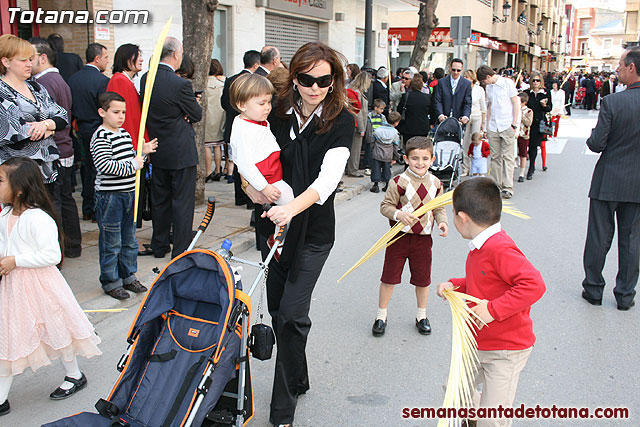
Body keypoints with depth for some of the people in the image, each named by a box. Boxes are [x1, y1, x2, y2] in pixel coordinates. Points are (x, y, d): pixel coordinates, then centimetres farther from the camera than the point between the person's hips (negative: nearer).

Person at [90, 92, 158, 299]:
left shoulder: (125, 134, 12)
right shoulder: (101, 137, -14)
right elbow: (104, 165, -25)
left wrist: (143, 152, 7)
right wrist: (132, 165, -19)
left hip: (129, 193, 8)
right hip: (109, 195, -8)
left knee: (129, 240, 16)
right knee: (111, 243, 2)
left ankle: (128, 276, 29)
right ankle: (111, 281, 15)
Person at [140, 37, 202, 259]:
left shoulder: (145, 79, 1)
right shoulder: (180, 84, -20)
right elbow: (197, 114, -9)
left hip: (157, 150, 7)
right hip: (181, 152, -7)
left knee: (160, 200, 18)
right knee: (182, 202, 2)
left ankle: (158, 246, 29)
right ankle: (181, 251, 7)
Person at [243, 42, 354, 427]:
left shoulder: (342, 121, -9)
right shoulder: (278, 113, 1)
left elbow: (329, 175, -24)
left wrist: (294, 206, -40)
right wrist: (250, 184, -6)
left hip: (313, 228, -4)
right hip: (273, 222, 4)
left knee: (292, 312, -10)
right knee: (277, 308, 11)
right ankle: (298, 379, 34)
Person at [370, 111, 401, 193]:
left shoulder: (377, 129, -1)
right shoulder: (395, 133, -6)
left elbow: (373, 142, 5)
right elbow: (395, 146, 0)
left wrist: (372, 152, 16)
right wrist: (394, 158, 8)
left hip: (377, 154, 0)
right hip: (388, 156, 0)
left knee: (376, 169, 7)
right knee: (386, 169, 13)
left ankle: (375, 185, 7)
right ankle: (387, 185, 18)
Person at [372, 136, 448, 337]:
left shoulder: (435, 183, 1)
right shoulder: (399, 182, -13)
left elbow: (439, 207, 12)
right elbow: (385, 206, -10)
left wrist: (442, 221, -7)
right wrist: (398, 214, -27)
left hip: (423, 238, 3)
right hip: (399, 236, -3)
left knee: (423, 278, 13)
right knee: (389, 276, 6)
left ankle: (421, 315, 33)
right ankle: (381, 315, 23)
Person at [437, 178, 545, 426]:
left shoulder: (500, 249, -27)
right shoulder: (481, 246, 4)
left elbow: (534, 285, -34)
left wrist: (493, 309, -32)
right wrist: (455, 285, 4)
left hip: (506, 351, -9)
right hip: (478, 345, 9)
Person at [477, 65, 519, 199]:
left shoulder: (507, 83, -3)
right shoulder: (489, 87, 13)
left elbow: (516, 104, -3)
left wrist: (514, 124, -8)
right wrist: (487, 125, 13)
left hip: (507, 126, -5)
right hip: (493, 127, 5)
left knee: (507, 157, -5)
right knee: (495, 157, 6)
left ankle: (508, 187, -6)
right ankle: (495, 185, 13)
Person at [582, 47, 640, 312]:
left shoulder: (612, 102, -17)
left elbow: (597, 144, -15)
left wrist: (593, 135, 7)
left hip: (608, 182, -3)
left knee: (599, 238, 10)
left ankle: (593, 288, 22)